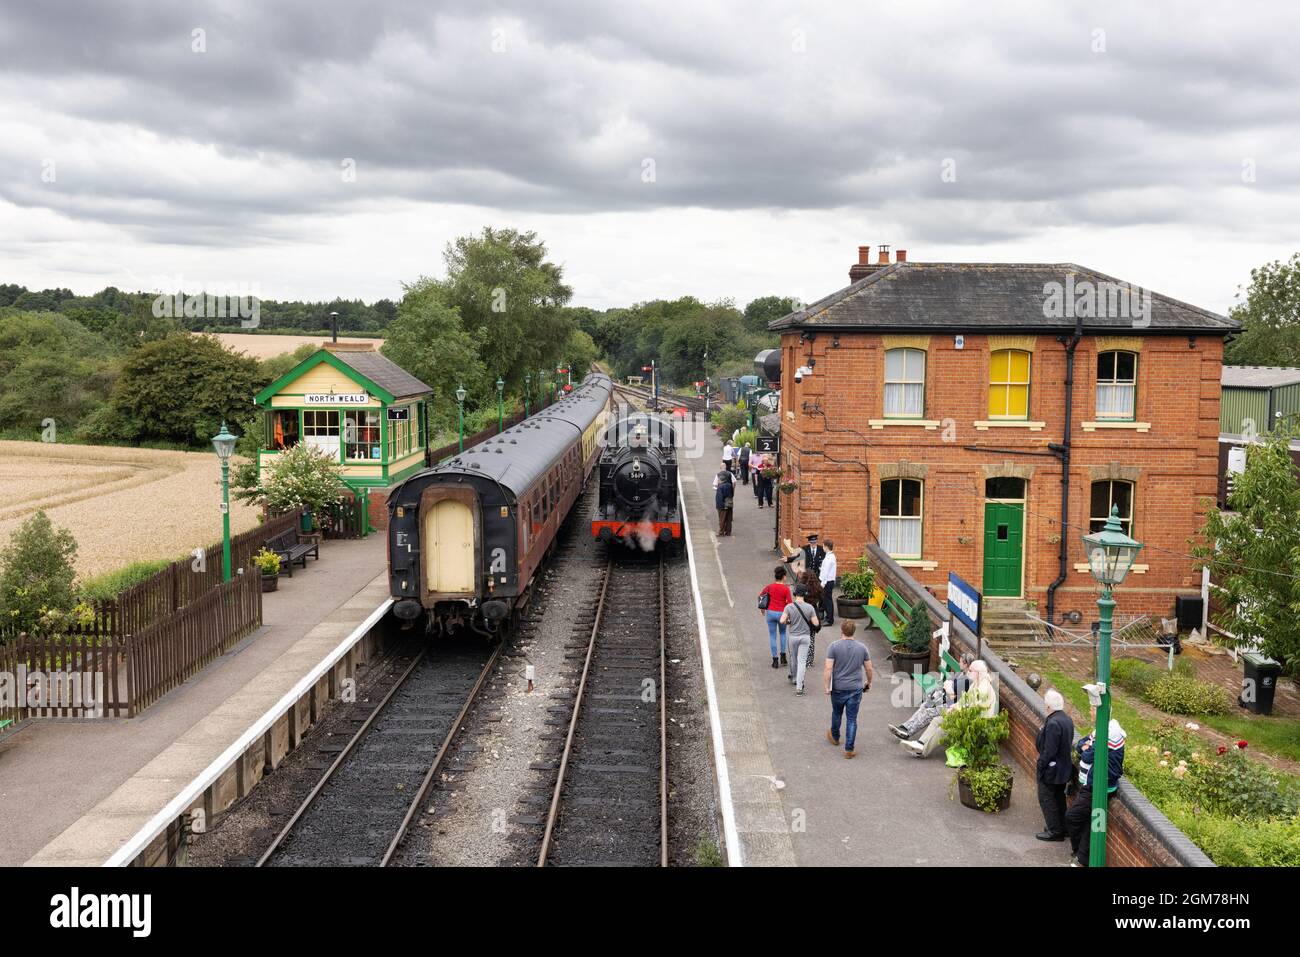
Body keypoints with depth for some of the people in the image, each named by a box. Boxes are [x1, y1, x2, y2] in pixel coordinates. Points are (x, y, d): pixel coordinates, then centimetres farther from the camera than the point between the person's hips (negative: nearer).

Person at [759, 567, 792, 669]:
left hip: (771, 613, 1)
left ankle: (775, 660, 7)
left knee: (772, 636, 7)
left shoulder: (770, 587, -2)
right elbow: (789, 603, -11)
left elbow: (761, 595, 8)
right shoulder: (786, 589, -10)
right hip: (781, 614, -1)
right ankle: (783, 655, 17)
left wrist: (762, 609, 22)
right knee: (783, 633, 23)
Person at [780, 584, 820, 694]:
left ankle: (794, 678, 41)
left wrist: (788, 622, 1)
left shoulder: (789, 607, -11)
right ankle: (799, 687, -6)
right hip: (805, 636, -1)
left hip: (793, 636, 1)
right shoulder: (810, 607, -10)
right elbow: (815, 623, -9)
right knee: (802, 661, -1)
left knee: (793, 658, 21)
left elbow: (782, 621, -20)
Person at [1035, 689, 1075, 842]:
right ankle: (1063, 828, 31)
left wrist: (1040, 767, -15)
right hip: (1064, 769, 9)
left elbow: (1049, 751, -26)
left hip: (1051, 770, -9)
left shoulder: (1053, 723, -27)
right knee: (1059, 798, 21)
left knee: (1046, 799, 5)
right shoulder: (1067, 719, 2)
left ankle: (1055, 831, 12)